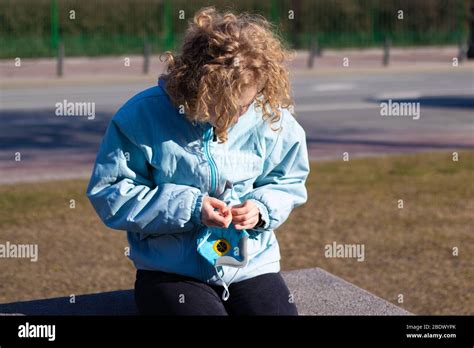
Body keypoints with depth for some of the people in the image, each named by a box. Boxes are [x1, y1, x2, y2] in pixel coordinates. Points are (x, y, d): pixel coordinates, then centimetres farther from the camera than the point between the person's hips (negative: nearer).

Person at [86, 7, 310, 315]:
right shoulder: (143, 116, -11)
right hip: (171, 272, -3)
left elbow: (289, 183, 15)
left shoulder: (271, 118, -2)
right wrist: (188, 207, -16)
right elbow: (109, 193, -7)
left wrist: (262, 207, -9)